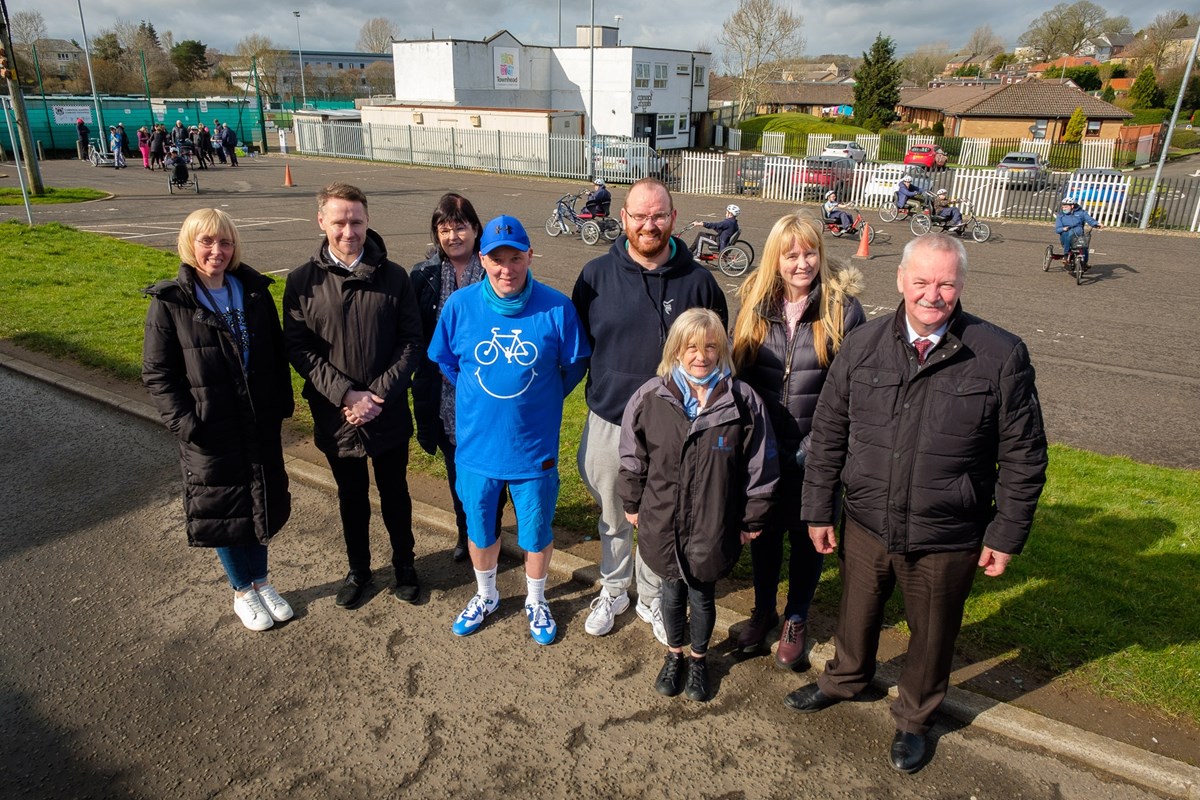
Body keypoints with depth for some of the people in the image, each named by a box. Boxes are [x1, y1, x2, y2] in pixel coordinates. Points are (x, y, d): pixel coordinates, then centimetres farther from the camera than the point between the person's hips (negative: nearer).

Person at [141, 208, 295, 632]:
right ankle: (243, 591, 30)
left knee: (261, 503, 15)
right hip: (210, 435, -3)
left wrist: (281, 407, 2)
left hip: (261, 426, 3)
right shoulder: (169, 302, -9)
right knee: (221, 510, 11)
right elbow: (157, 374, -7)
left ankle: (261, 581, 36)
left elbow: (277, 354, 6)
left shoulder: (254, 291, 1)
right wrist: (185, 423, -15)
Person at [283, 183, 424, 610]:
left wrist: (380, 394, -16)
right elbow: (299, 349, -8)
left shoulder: (393, 276, -5)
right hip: (335, 416, 0)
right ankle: (358, 569, 38)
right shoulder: (302, 281, -5)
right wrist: (347, 395, -19)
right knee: (351, 497, 18)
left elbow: (411, 342, -6)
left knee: (395, 493, 16)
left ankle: (404, 564, 37)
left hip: (389, 414, 0)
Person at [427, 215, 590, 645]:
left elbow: (574, 367, 0)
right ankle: (485, 596, 47)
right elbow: (444, 361, 6)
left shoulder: (556, 309, -15)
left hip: (535, 448, -1)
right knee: (479, 529, 20)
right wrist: (480, 400, 9)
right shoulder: (460, 305, -10)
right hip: (477, 445, 2)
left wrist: (536, 402, 5)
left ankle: (536, 601, 43)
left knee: (536, 532, 16)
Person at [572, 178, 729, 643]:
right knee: (613, 518, 18)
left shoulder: (697, 281, -5)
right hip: (608, 422, 1)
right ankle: (613, 591, 41)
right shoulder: (596, 275, -3)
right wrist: (600, 386, 1)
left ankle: (652, 597, 37)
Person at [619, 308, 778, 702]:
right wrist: (632, 505, 9)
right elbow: (633, 459, 3)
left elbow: (759, 467, -3)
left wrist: (753, 519, 2)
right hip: (662, 523, 1)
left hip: (714, 527, -1)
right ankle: (674, 654, 45)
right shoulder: (649, 397, -9)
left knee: (702, 596, 15)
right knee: (672, 591, 19)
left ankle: (699, 659, 43)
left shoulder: (743, 402, -11)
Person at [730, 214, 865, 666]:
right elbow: (736, 373, 5)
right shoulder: (754, 306, -2)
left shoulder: (844, 309, -10)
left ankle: (796, 620, 36)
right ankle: (763, 610, 40)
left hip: (816, 455, -2)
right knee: (764, 531, 17)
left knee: (808, 536, 14)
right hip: (761, 450, 2)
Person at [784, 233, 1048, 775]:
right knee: (856, 613, 24)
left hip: (947, 540, -2)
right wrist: (818, 511, 2)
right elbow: (828, 434, 0)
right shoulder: (862, 345, -7)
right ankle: (845, 679, 55)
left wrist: (1006, 535, -4)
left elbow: (1022, 456, -5)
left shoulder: (1001, 355, -13)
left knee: (932, 635, 20)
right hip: (865, 525, 2)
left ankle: (914, 718, 48)